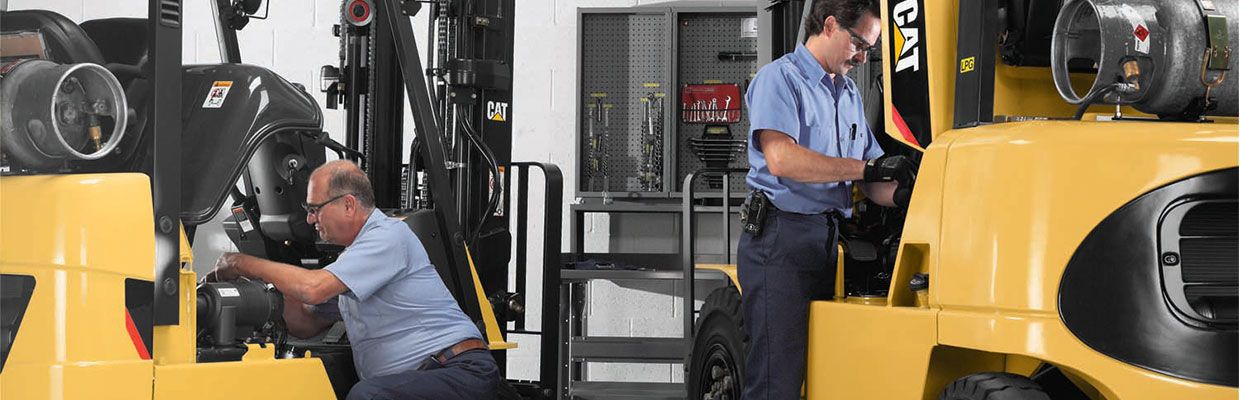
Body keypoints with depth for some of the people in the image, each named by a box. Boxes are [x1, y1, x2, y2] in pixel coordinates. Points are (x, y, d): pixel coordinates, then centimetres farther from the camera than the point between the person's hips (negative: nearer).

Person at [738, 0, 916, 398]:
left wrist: (900, 194, -3)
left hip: (829, 241, 8)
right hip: (780, 235, -8)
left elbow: (870, 182, 21)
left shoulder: (849, 93, 22)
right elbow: (780, 159, -20)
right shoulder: (780, 78, -3)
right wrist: (867, 168, -20)